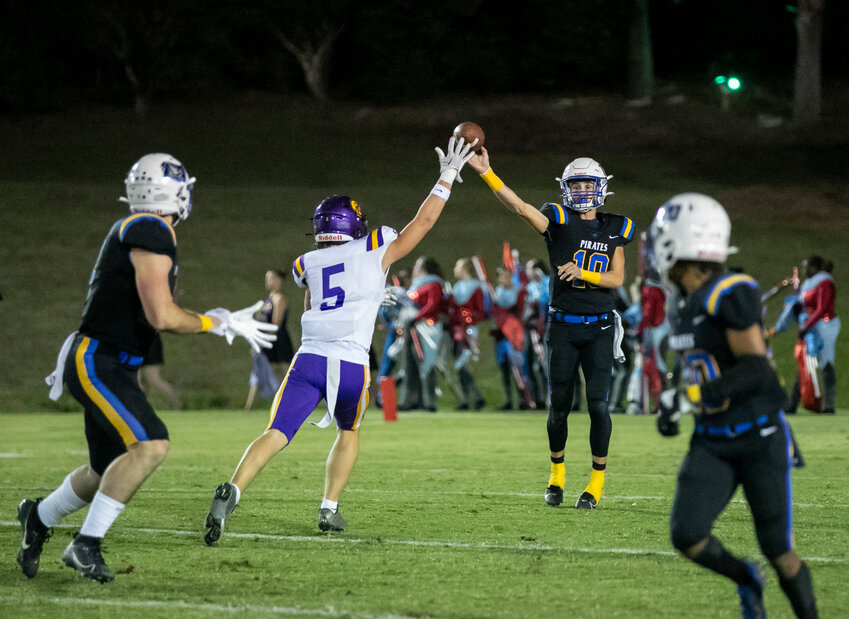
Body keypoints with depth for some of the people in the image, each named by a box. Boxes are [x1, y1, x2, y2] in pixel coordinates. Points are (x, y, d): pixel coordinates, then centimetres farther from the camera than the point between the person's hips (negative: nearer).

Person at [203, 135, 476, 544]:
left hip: (309, 358, 1)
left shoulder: (307, 265, 18)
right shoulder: (375, 253, 9)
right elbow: (422, 223, 19)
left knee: (275, 436, -8)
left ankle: (232, 490, -32)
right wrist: (447, 177, 28)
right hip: (351, 364, -1)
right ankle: (329, 508, 19)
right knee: (348, 433, 26)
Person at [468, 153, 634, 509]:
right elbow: (518, 206, -17)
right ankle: (557, 473, 27)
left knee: (598, 404, -7)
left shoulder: (614, 229, 7)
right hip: (562, 327, -1)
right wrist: (486, 173, -29)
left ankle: (598, 479, 6)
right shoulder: (559, 220, -2)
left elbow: (617, 278, 1)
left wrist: (582, 273, -16)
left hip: (599, 329, 1)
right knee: (559, 406, 6)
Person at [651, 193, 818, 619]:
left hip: (761, 438, -7)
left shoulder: (730, 295, -18)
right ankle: (744, 578, 19)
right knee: (686, 536, -10)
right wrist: (673, 406, 8)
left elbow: (755, 370, -24)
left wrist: (689, 397, -26)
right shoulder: (685, 309, 9)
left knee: (777, 549, -3)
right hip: (712, 443, 7)